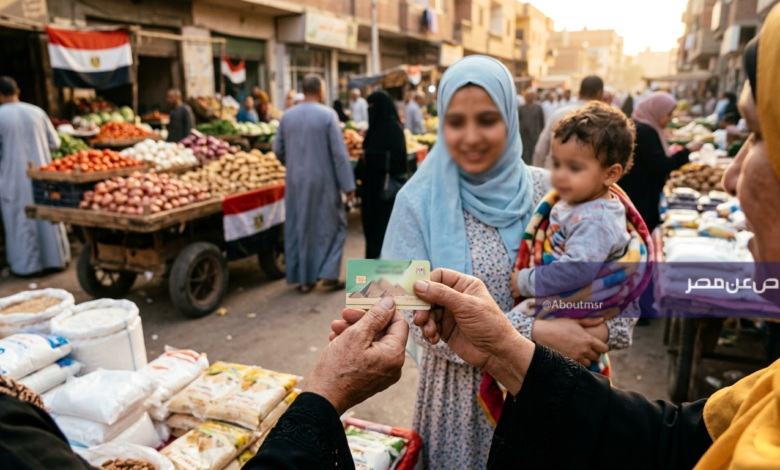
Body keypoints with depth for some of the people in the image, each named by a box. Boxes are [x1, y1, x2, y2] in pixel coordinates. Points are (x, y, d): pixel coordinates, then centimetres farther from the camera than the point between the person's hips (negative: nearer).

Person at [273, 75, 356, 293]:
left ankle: (303, 279, 18)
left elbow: (278, 149, 8)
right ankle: (328, 274, 5)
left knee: (299, 228, 12)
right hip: (322, 181, -4)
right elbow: (339, 152, -12)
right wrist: (348, 185, -8)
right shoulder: (327, 115, -10)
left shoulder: (287, 116, 3)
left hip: (296, 181, 4)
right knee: (332, 226, 10)